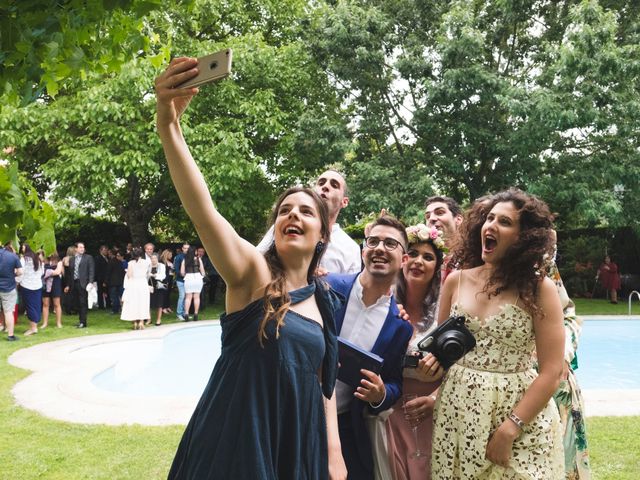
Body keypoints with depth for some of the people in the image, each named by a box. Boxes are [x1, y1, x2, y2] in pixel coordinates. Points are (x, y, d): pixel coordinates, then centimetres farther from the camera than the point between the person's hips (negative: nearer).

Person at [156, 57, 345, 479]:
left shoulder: (324, 300, 7)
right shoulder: (253, 273, -8)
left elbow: (323, 380, 13)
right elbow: (202, 211, -25)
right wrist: (169, 125, -38)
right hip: (235, 445, -5)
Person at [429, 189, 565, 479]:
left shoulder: (539, 289, -8)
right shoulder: (457, 281, 3)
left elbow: (551, 372, -11)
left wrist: (509, 429, -17)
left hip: (520, 414, -3)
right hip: (457, 414, 3)